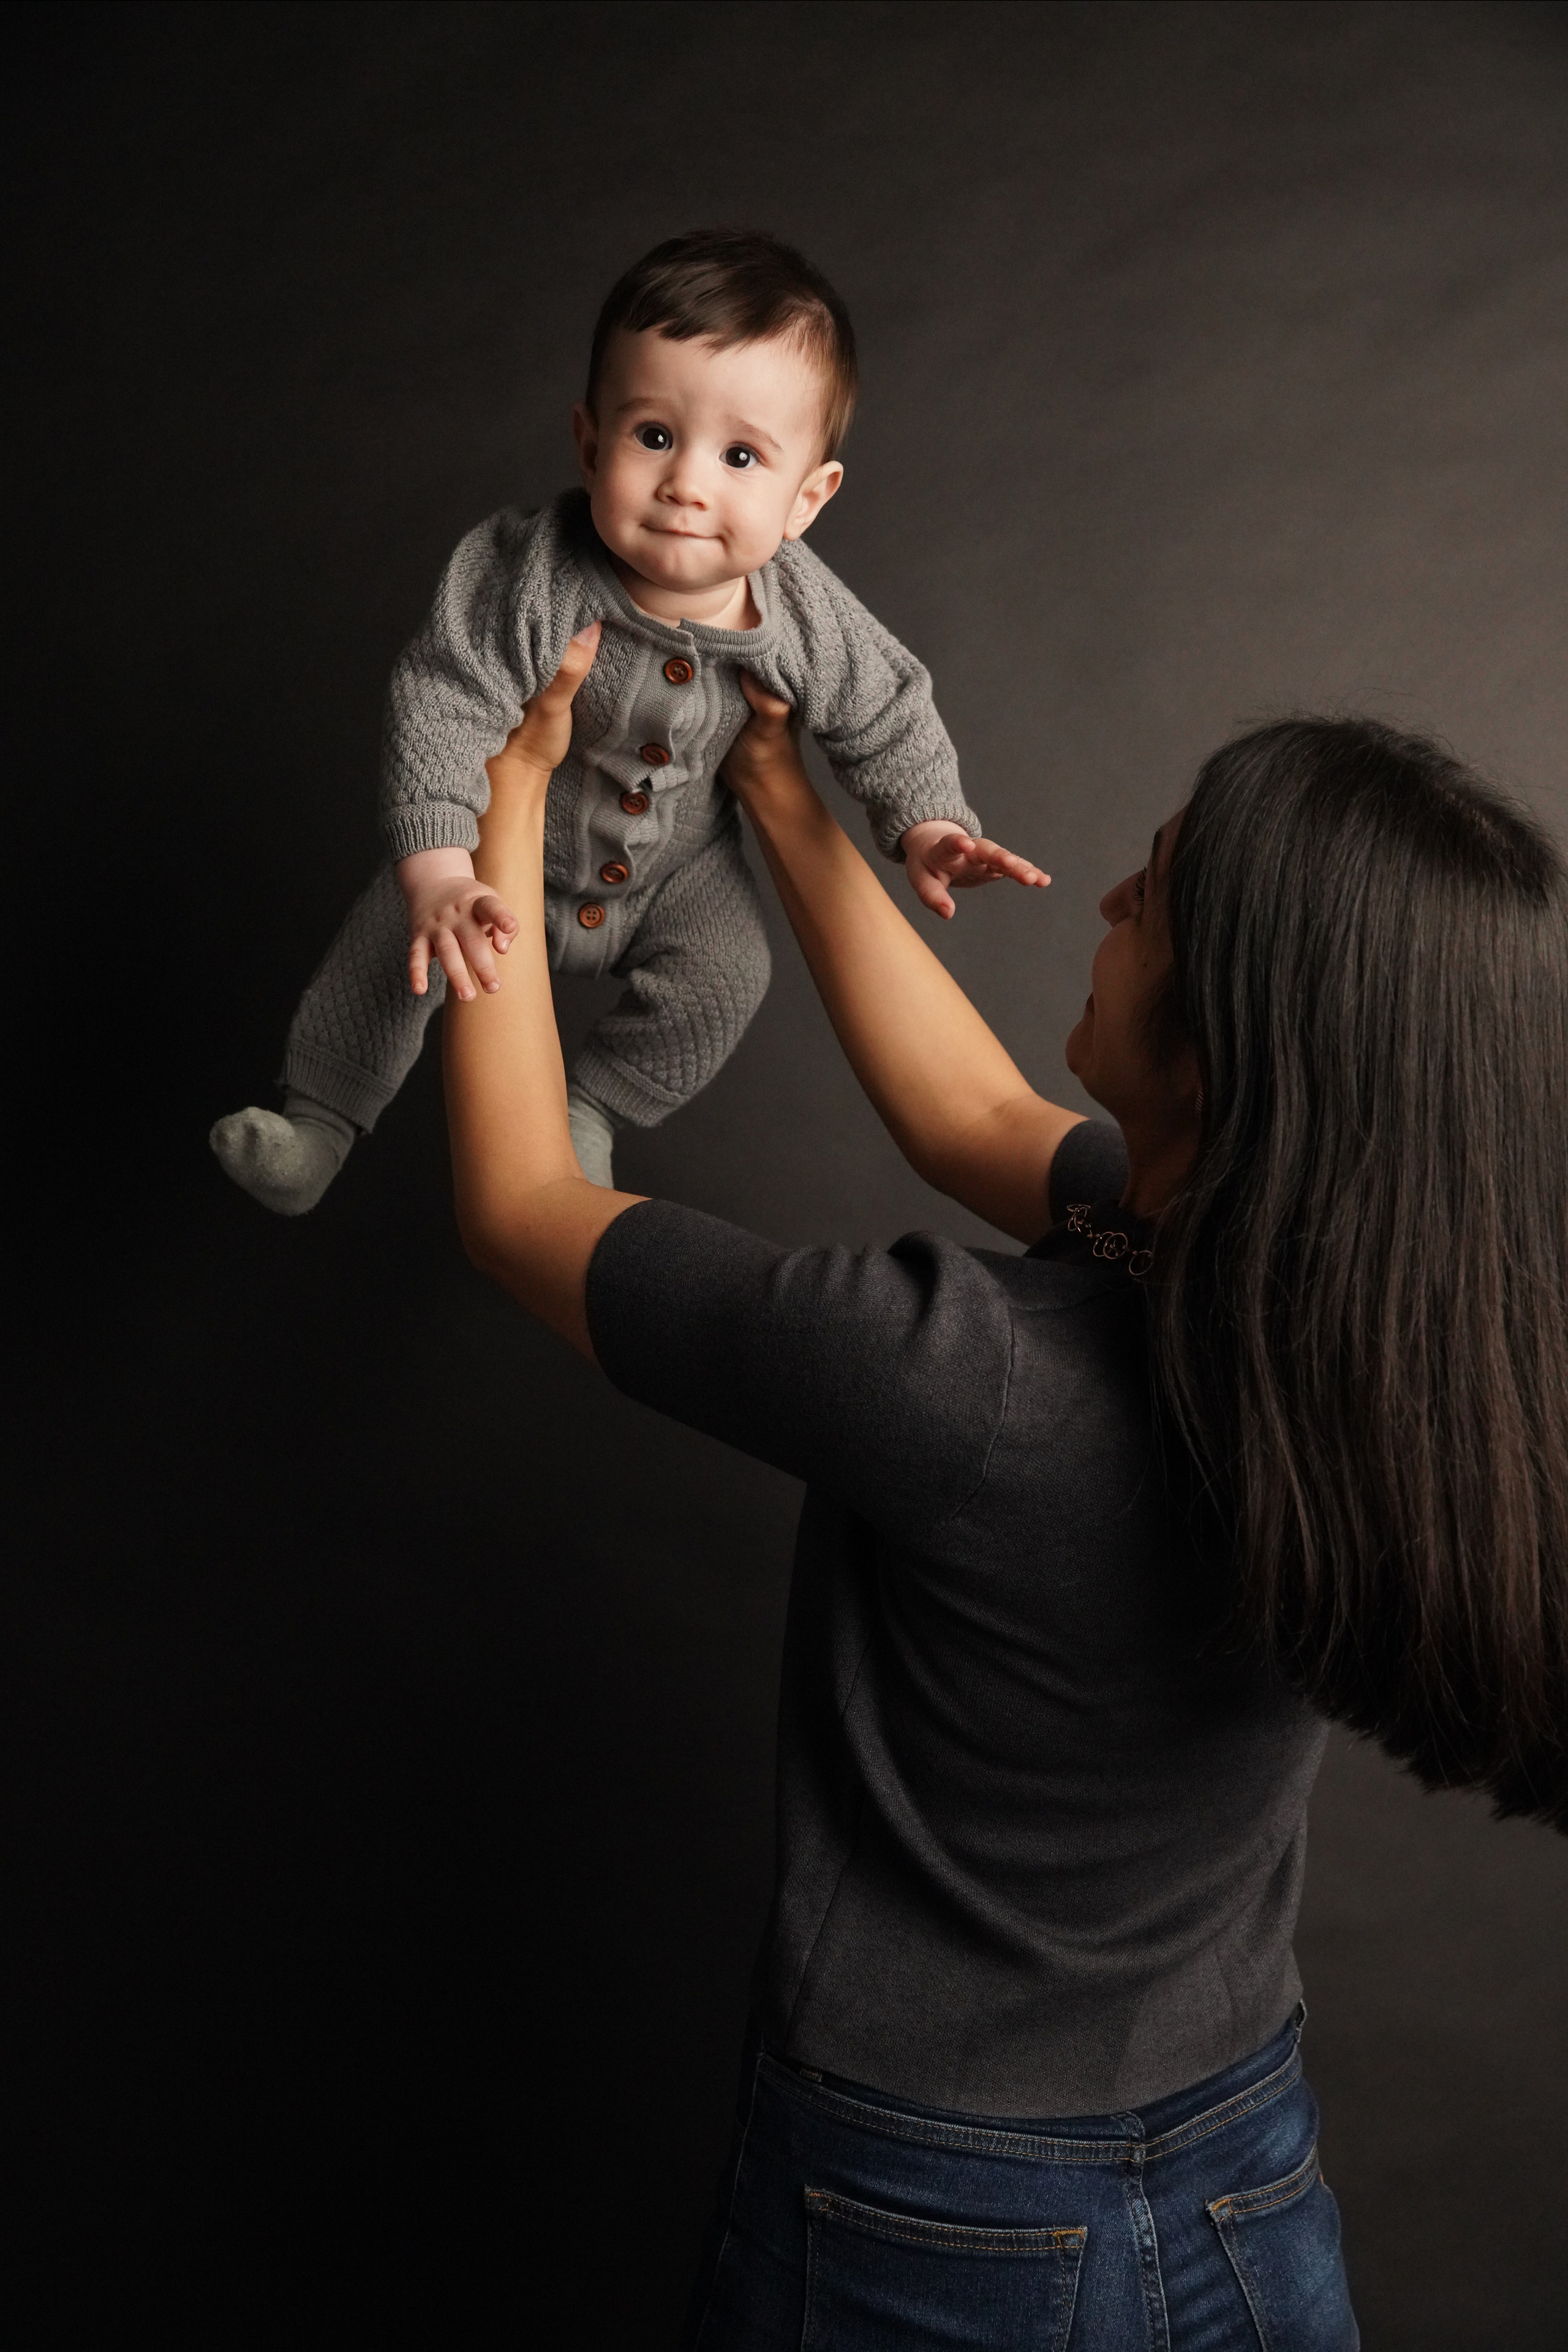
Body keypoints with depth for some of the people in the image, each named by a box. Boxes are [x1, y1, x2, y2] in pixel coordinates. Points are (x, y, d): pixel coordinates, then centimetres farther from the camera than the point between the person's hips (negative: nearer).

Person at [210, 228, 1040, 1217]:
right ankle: (322, 1114, 19)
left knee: (727, 973, -12)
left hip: (678, 859, 2)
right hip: (509, 836, -2)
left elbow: (886, 714, -9)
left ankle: (592, 1108, 15)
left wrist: (928, 825, -18)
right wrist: (437, 875, -45)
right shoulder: (526, 577, -37)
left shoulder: (806, 617, -28)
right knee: (394, 946, -7)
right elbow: (443, 710, -36)